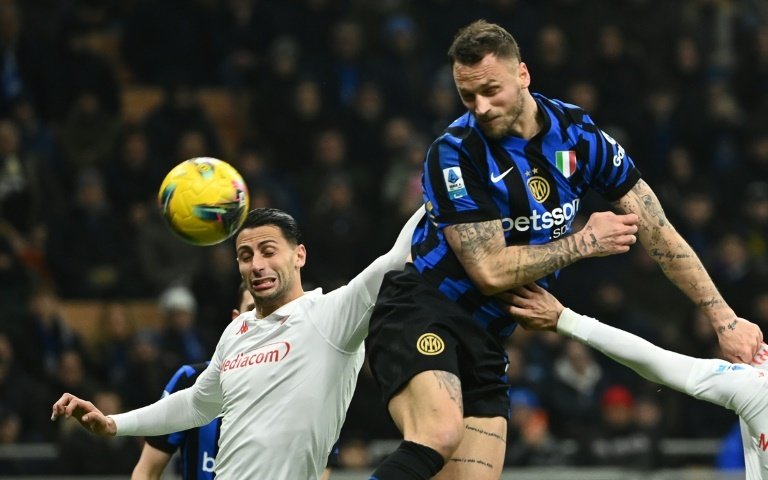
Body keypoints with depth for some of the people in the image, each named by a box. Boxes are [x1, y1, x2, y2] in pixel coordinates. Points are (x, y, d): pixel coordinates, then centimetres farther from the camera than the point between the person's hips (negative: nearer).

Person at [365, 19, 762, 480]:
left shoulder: (578, 134, 0)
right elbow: (491, 272, -16)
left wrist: (725, 318, 2)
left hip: (484, 341, 6)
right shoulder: (454, 155, -14)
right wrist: (584, 242, -9)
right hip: (420, 316, -5)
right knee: (439, 436, -34)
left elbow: (660, 234, 4)